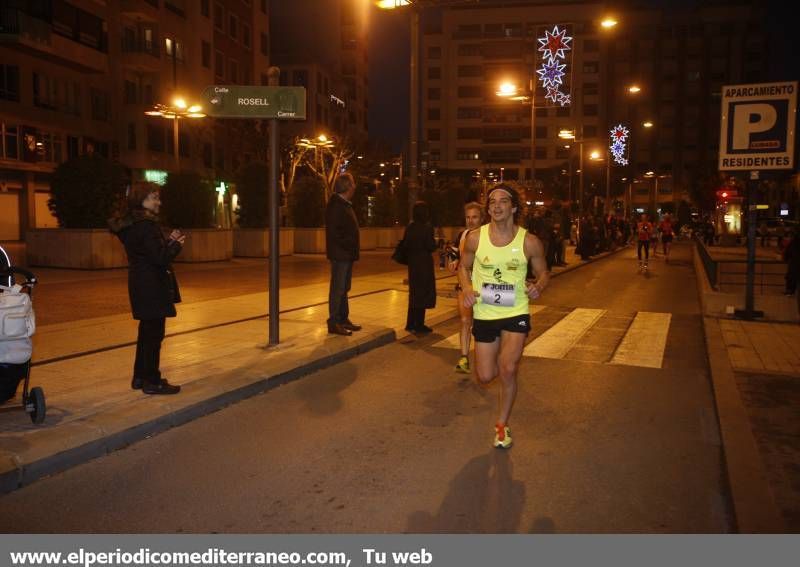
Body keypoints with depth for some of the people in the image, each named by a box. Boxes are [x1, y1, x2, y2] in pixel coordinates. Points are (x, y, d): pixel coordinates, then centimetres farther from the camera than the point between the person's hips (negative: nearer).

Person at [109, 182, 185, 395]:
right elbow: (160, 258, -22)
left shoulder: (130, 224, 11)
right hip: (153, 287, -10)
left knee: (147, 331, 19)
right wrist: (176, 244, -6)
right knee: (154, 334, -1)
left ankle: (140, 377, 27)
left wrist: (168, 242, 5)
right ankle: (152, 381, 6)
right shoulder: (146, 226, -19)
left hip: (141, 286, 10)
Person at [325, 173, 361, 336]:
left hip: (347, 255, 10)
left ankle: (343, 320, 24)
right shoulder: (336, 205, -15)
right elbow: (334, 233, -22)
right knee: (338, 289, -5)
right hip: (340, 254, -10)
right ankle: (334, 323, 1)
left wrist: (353, 248, 11)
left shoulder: (345, 205, 16)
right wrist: (348, 246, -18)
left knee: (344, 288, 15)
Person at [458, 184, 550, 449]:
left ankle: (502, 425, 10)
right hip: (484, 314, 2)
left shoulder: (529, 242, -10)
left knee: (508, 370, -16)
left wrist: (538, 286, -19)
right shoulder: (475, 238, -8)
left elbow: (543, 273, 4)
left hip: (516, 313, -1)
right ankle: (496, 355, 49)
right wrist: (467, 288, -13)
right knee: (486, 377, 8)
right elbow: (464, 267, 8)